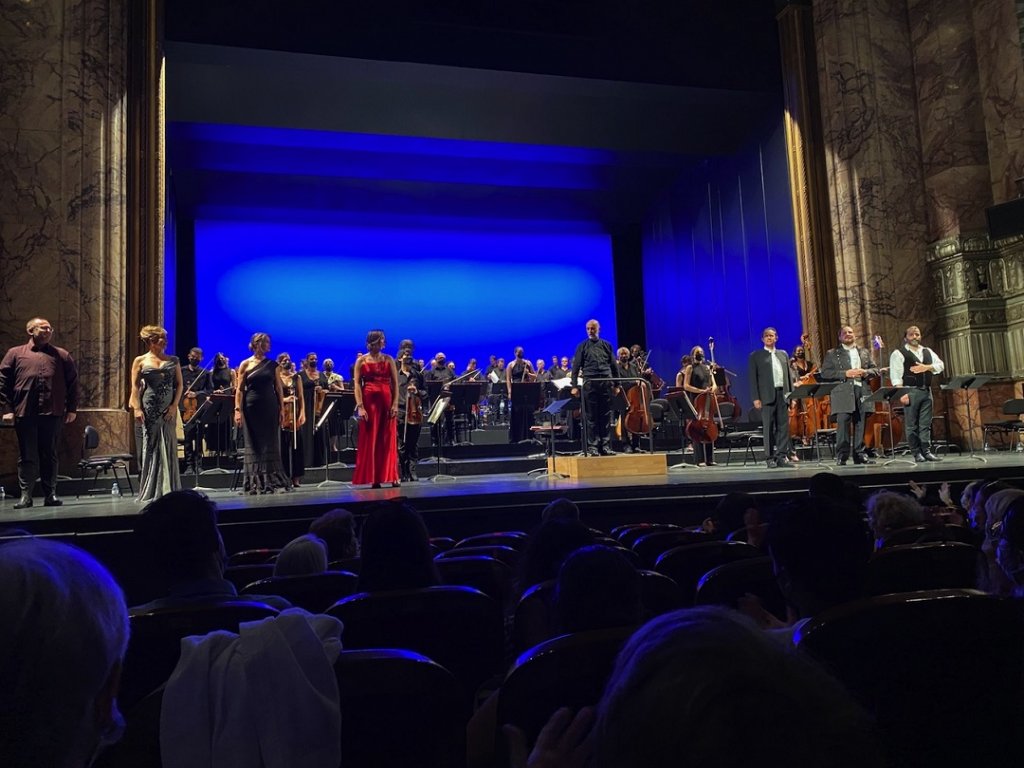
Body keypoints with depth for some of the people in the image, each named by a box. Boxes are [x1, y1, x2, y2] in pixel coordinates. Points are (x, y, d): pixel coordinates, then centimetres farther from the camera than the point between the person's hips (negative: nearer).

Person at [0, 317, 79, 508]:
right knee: (27, 456, 3)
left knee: (49, 455, 5)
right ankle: (25, 495, 9)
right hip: (24, 413, -1)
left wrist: (72, 409, 5)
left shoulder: (61, 355, 13)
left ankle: (50, 494, 11)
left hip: (52, 413, 1)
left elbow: (72, 382, 12)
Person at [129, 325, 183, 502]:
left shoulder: (173, 360, 9)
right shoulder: (140, 361, 5)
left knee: (167, 448, 0)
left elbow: (179, 384, 7)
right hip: (149, 409, -1)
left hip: (168, 409, 1)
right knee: (150, 447, 3)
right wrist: (137, 408, -10)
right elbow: (135, 387, 1)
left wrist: (174, 405, -5)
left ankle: (167, 489, 6)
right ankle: (150, 491, 11)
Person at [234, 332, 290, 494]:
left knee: (270, 443, 2)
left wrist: (281, 409, 1)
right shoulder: (245, 364, 2)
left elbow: (279, 389, 8)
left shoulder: (272, 365, 7)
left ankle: (271, 480, 8)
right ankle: (255, 482, 8)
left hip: (270, 407, 2)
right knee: (254, 444, 2)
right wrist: (238, 410, -9)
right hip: (252, 407, -2)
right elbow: (240, 389, -1)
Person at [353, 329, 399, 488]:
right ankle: (373, 478, 4)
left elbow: (395, 383, 5)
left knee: (388, 439, 1)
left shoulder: (389, 359, 9)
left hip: (386, 401, 2)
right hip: (369, 401, -2)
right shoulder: (361, 360, 3)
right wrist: (360, 406, -13)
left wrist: (395, 404, -6)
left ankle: (390, 476, 6)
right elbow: (357, 384, -3)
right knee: (370, 440, 0)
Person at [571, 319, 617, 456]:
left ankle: (604, 446, 11)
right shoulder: (582, 346, 7)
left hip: (606, 383, 2)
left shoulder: (606, 345, 13)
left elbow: (613, 365, 15)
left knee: (605, 416, 4)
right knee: (591, 417, -1)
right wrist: (574, 385, -4)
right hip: (590, 384, -2)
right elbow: (576, 366, 4)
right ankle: (592, 447, 2)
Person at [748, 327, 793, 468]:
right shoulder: (756, 356, 5)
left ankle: (782, 456, 6)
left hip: (783, 394, 4)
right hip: (767, 396, -4)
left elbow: (789, 375, 16)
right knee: (768, 427, -2)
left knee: (784, 426, 1)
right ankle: (770, 458, 2)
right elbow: (753, 378, -1)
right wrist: (756, 398, -9)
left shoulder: (783, 354, 18)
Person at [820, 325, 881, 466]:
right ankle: (841, 456, -7)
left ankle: (860, 454, 10)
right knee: (842, 424, -10)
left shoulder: (864, 352, 21)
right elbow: (825, 373, -2)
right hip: (843, 394, -4)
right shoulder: (832, 354, 8)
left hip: (862, 392, 4)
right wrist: (845, 374, -12)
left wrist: (865, 372, -5)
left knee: (860, 425, 4)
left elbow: (875, 370, 17)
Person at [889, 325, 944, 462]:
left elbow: (940, 366, 10)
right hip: (910, 392, -5)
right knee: (912, 425, -1)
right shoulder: (898, 353, -2)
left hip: (926, 391, 5)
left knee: (926, 424, 6)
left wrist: (926, 367, -10)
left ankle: (926, 451, 9)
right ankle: (916, 453, 3)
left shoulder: (928, 351, 18)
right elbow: (895, 374, -9)